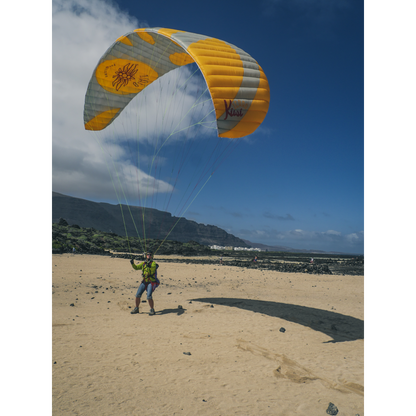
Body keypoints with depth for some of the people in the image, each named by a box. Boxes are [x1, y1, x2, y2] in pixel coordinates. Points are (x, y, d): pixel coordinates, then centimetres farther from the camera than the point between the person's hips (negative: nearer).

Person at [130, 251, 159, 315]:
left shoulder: (153, 263, -8)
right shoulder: (143, 263, 9)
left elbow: (153, 267, -30)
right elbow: (136, 267, 5)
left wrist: (149, 266, -51)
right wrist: (132, 263, -14)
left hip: (151, 282, -5)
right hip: (144, 282, 6)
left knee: (149, 296, -18)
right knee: (138, 295, 1)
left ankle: (152, 310, -1)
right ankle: (136, 309, 19)